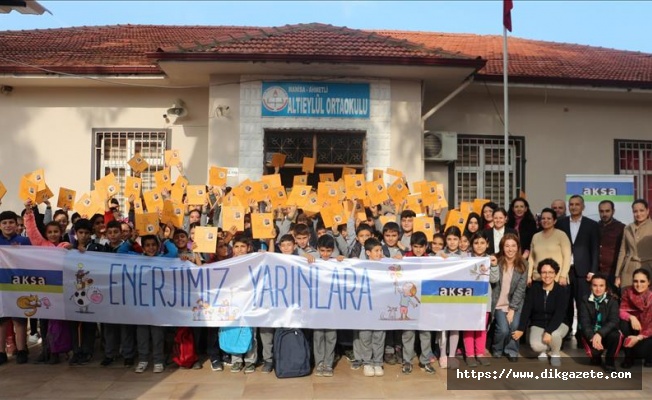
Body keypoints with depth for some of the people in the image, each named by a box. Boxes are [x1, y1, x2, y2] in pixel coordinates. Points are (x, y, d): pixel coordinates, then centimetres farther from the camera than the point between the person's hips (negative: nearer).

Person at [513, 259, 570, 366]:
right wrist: (520, 329, -13)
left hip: (558, 324, -1)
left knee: (554, 334, -36)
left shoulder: (562, 290, -13)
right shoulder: (534, 289, -5)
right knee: (535, 346, -26)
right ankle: (544, 350, 14)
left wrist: (549, 331, -35)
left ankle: (556, 354, 0)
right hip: (538, 324, 1)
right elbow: (526, 310, -6)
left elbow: (559, 314, -24)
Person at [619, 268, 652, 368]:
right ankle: (628, 357, -9)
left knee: (641, 350, -28)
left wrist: (639, 337, -31)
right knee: (623, 322, -29)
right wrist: (631, 317, -35)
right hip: (633, 327, 3)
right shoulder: (628, 291, -11)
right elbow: (621, 311, -13)